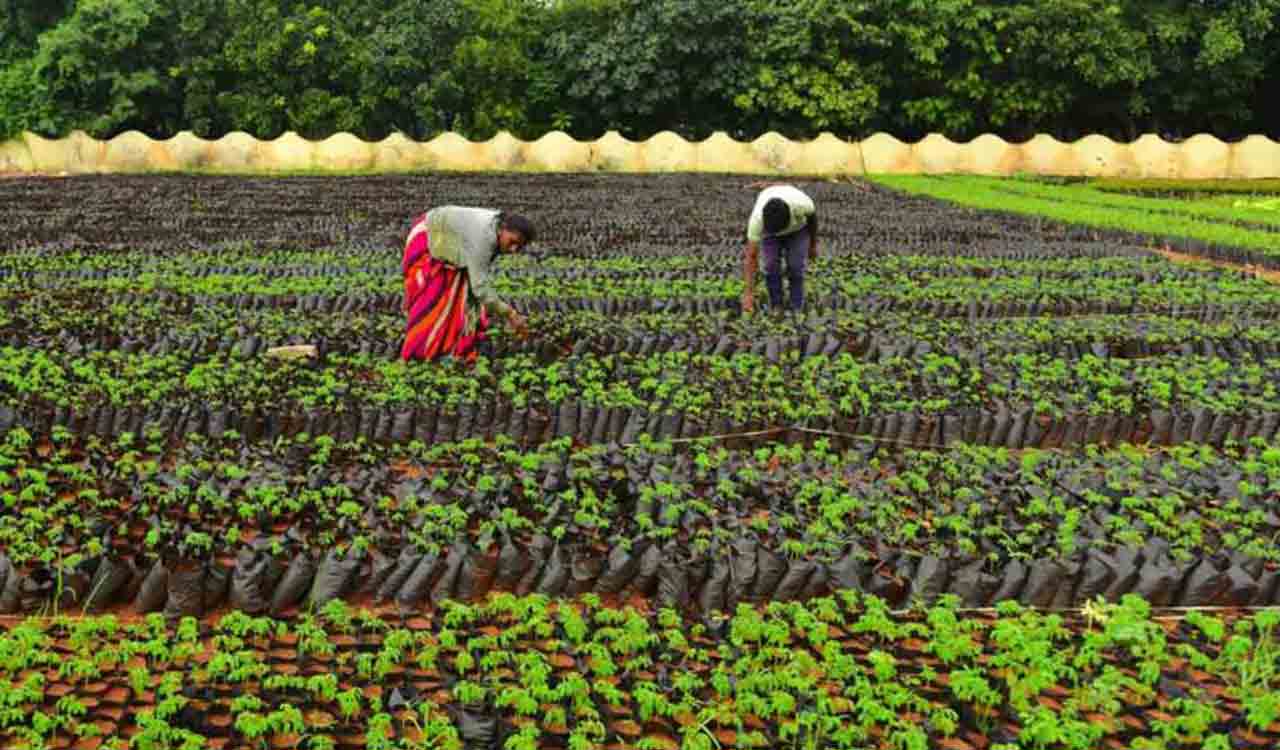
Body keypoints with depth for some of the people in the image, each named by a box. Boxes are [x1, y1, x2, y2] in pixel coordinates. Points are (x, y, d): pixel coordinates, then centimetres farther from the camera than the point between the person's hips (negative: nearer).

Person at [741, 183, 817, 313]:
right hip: (768, 229, 0)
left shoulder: (802, 203, -41)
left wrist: (813, 245, -2)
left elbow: (812, 216, -15)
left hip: (798, 228, 0)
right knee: (771, 266, -14)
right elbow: (750, 257, -35)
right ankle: (776, 308, 3)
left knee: (795, 266, -12)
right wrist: (749, 293, -38)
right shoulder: (757, 219, -40)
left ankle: (796, 310, 1)